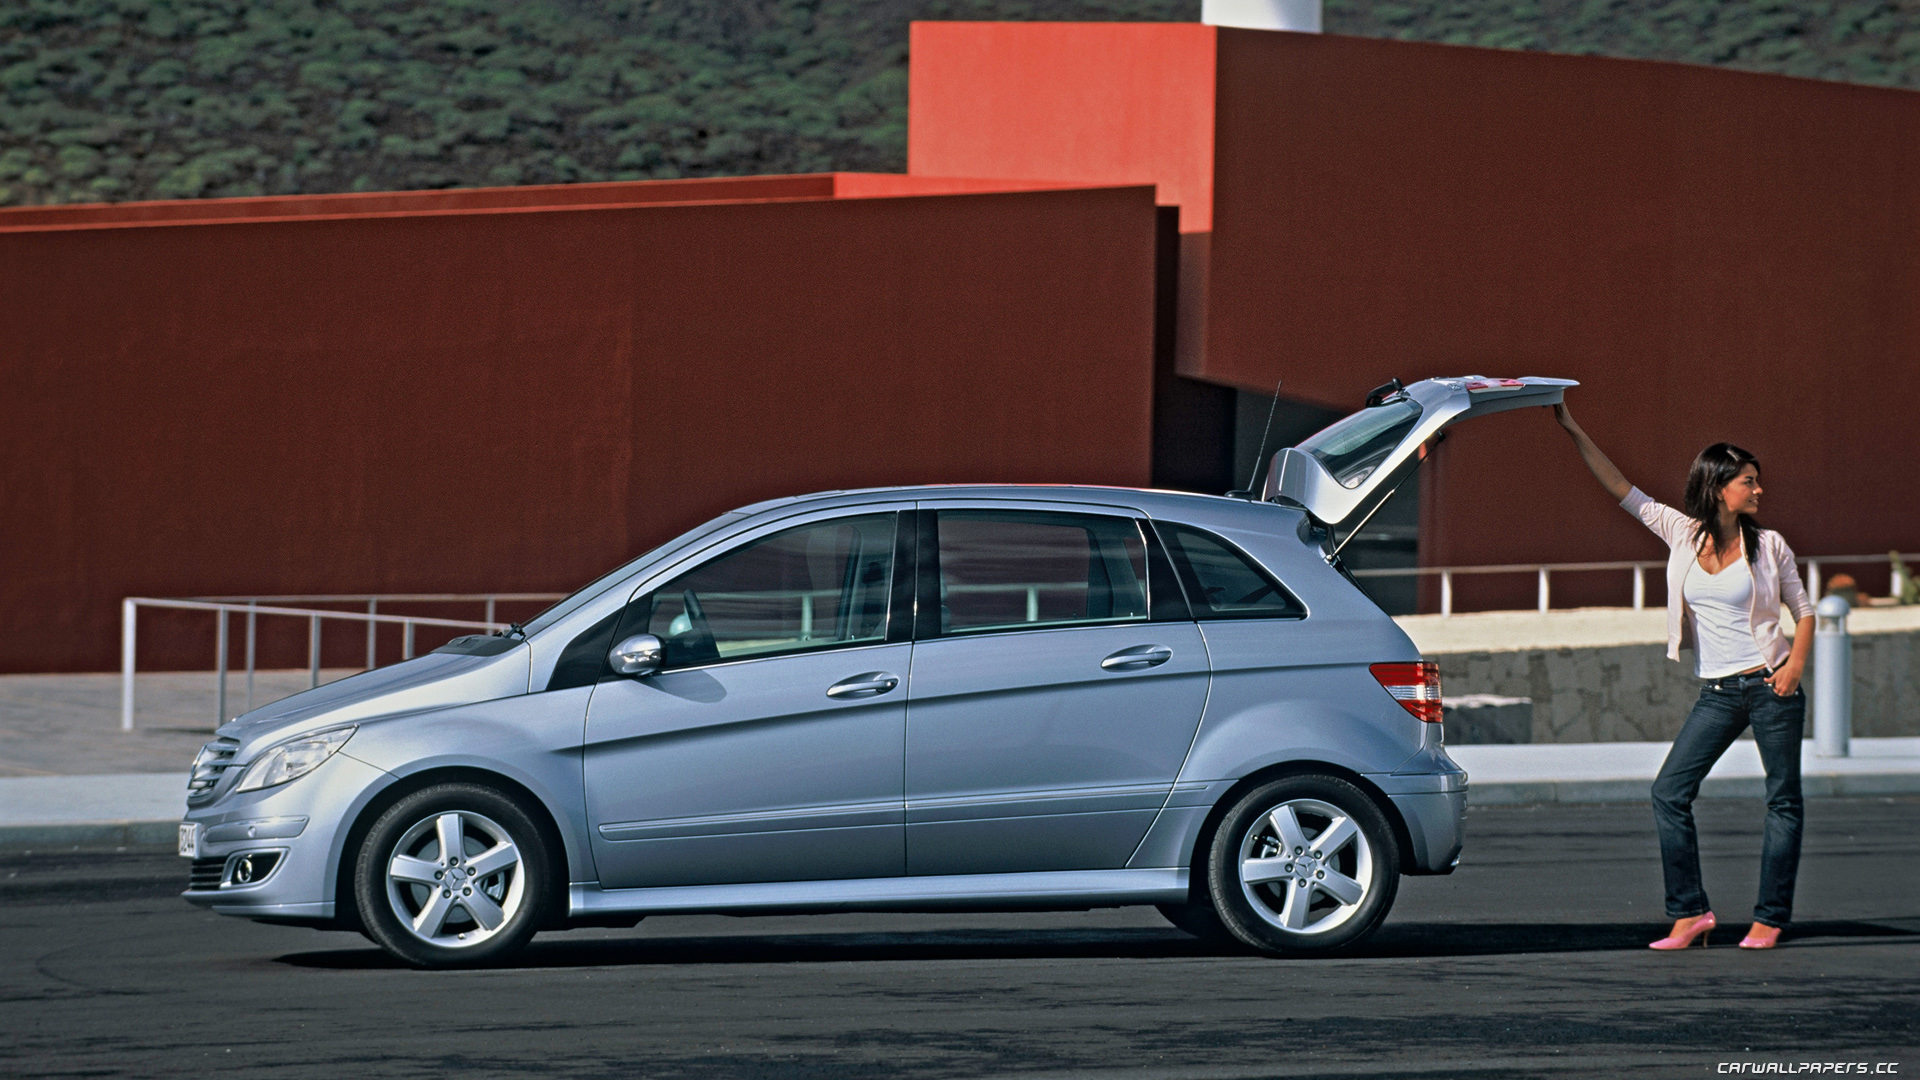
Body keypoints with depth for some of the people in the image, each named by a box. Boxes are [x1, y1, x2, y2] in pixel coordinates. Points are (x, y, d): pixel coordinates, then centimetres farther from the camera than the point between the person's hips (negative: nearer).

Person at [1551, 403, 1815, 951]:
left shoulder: (1768, 546, 1)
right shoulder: (1683, 534, 5)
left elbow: (1804, 611, 7)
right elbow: (1623, 492, 5)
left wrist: (1796, 664, -11)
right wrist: (1573, 432, 1)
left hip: (1770, 685, -2)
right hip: (1717, 693, 2)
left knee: (1782, 800, -2)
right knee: (1669, 791, -7)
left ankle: (1770, 919, 4)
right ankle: (1689, 912, -3)